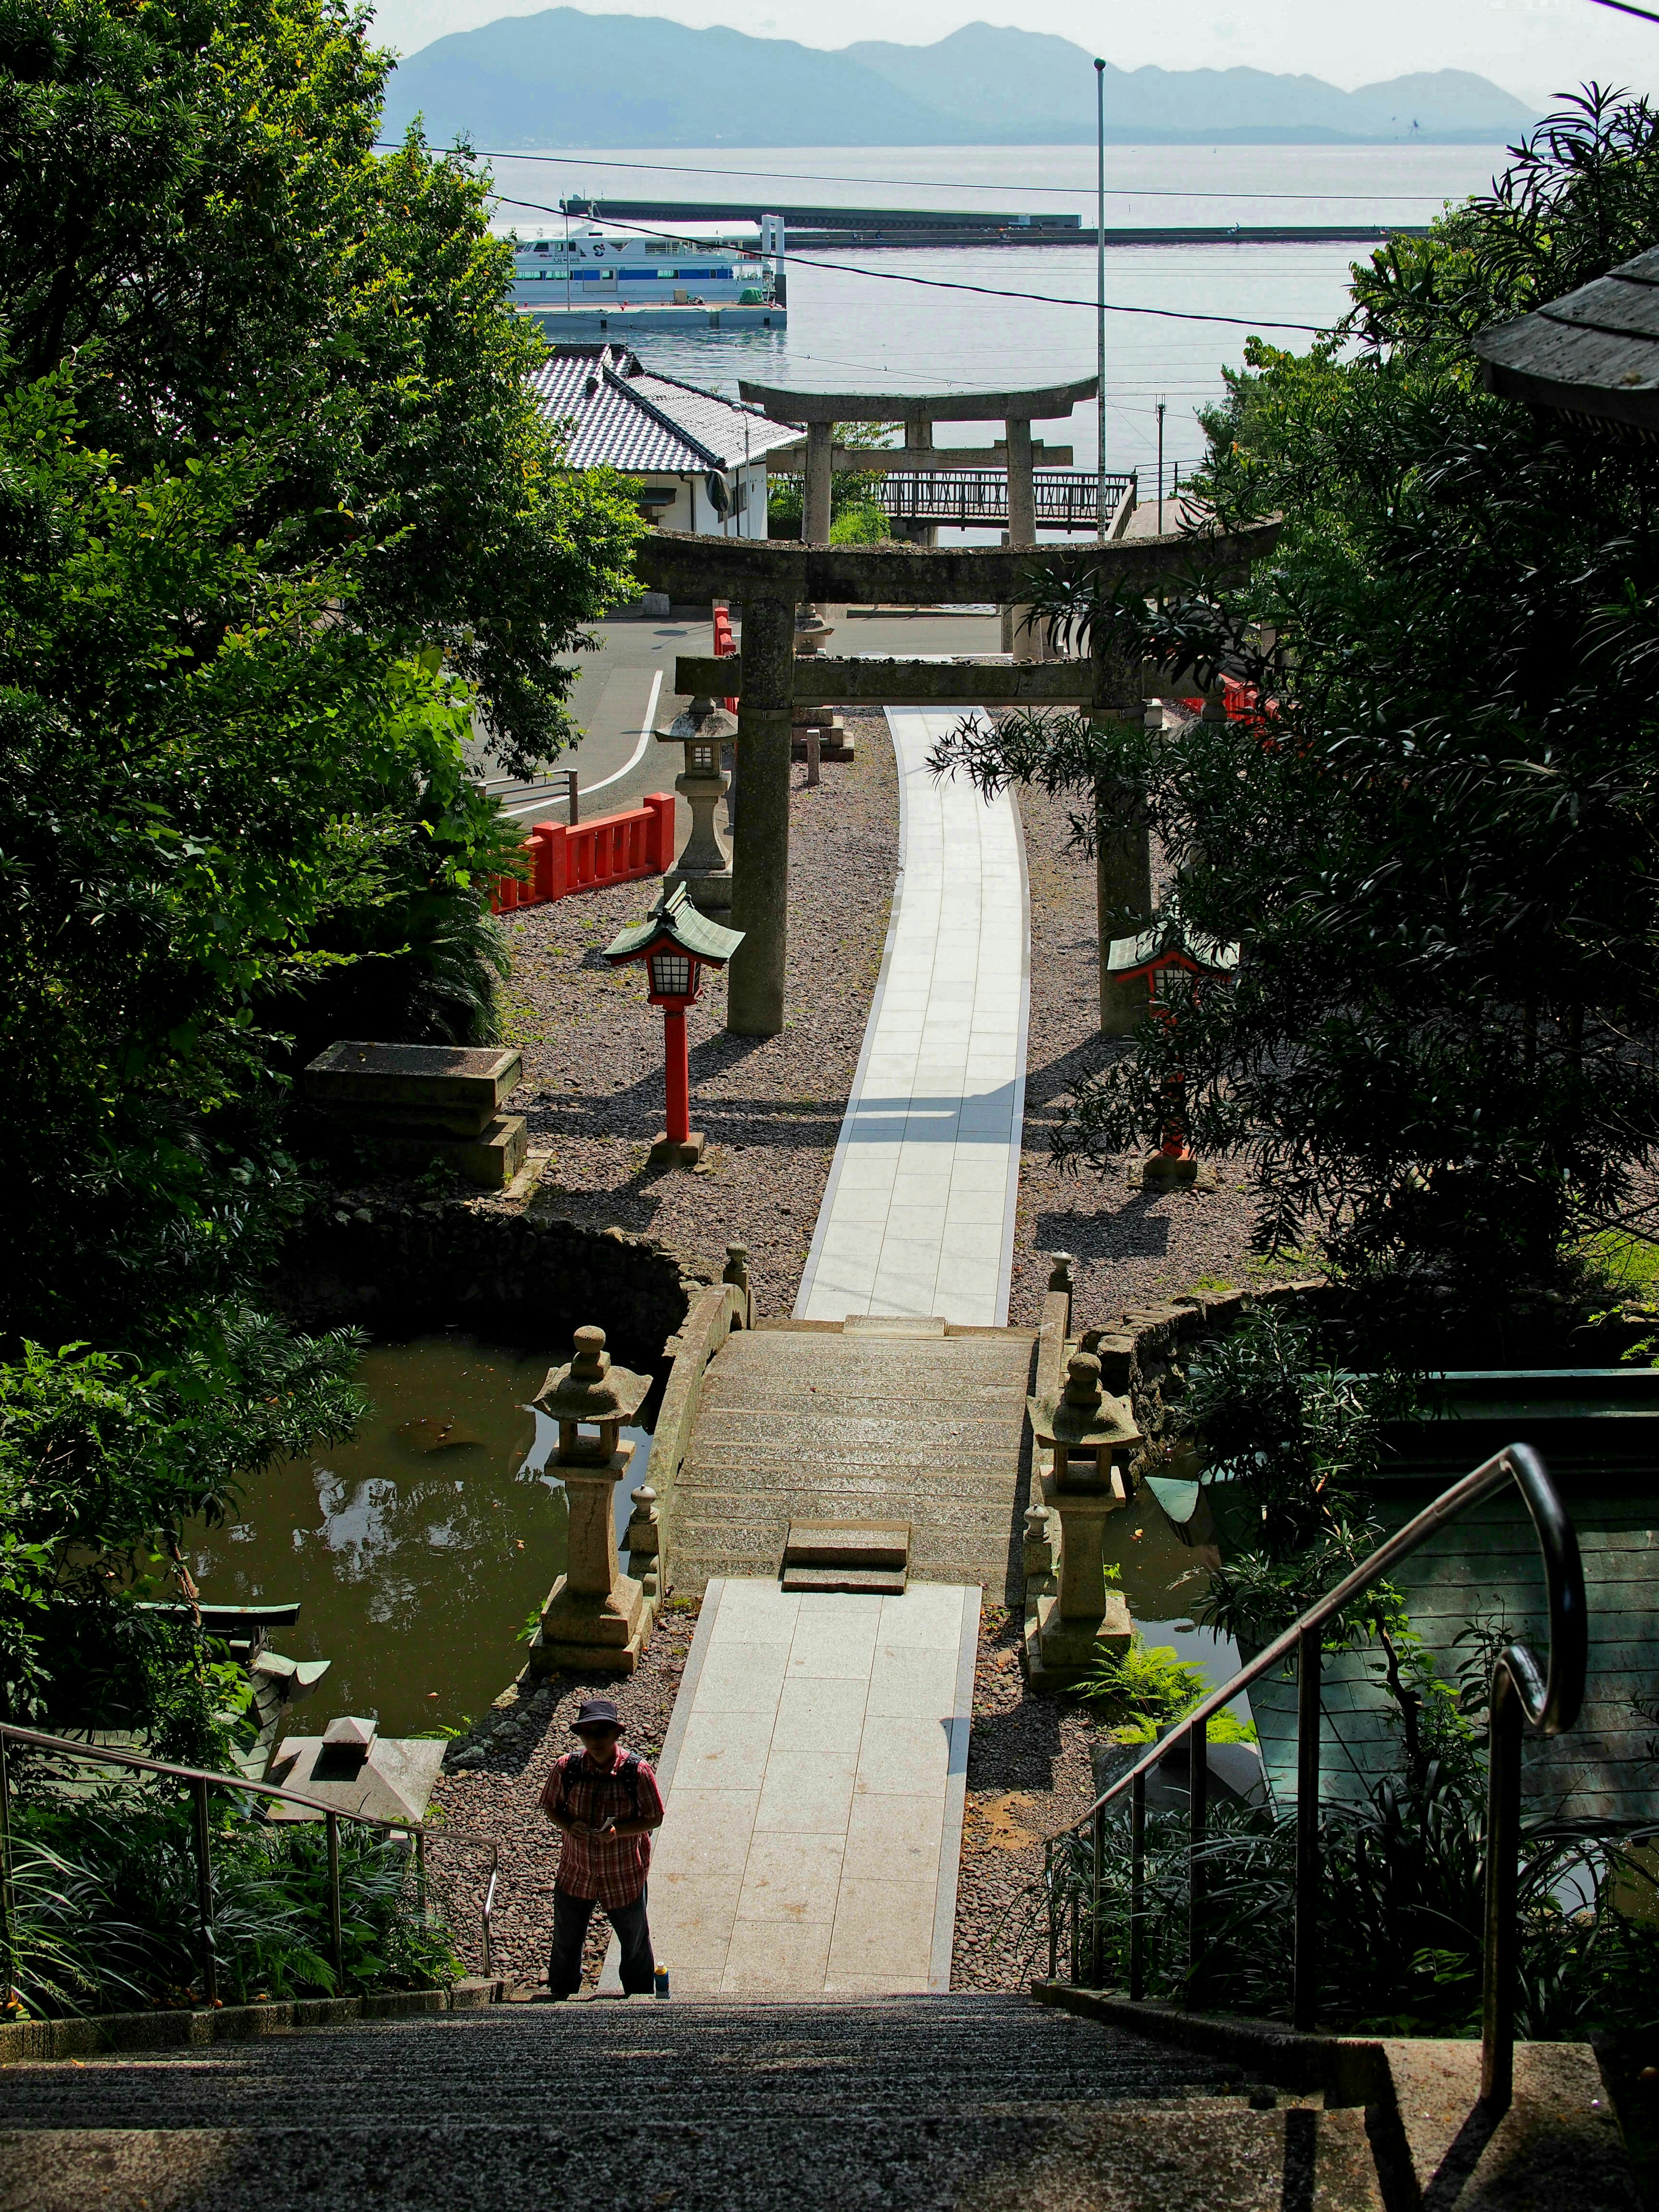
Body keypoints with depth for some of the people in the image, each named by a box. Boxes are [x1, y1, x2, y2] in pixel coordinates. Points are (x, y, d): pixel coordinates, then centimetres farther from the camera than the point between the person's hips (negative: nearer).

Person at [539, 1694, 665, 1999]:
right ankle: (560, 1997, 45)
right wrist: (568, 1825, -20)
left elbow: (654, 1819, -11)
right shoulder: (566, 1767, -13)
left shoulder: (637, 1771, -20)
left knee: (634, 1940, 19)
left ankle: (640, 1999, 43)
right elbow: (551, 1806, 1)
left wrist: (619, 1830, -27)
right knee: (566, 1941, 20)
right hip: (576, 1873, 2)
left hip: (624, 1874, -2)